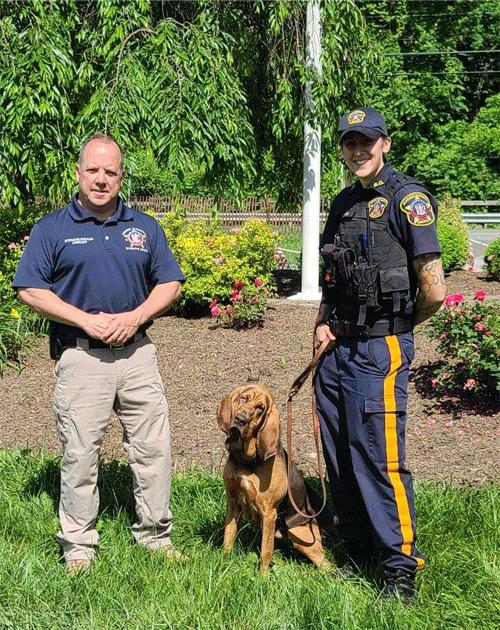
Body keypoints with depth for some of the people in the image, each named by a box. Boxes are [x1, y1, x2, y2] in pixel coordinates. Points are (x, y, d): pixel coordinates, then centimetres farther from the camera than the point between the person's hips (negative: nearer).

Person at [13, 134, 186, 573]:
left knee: (153, 447, 5)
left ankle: (155, 535, 20)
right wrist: (87, 320, -12)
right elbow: (30, 290, -2)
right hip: (80, 356, -3)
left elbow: (170, 283, 11)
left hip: (137, 352, 3)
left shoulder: (145, 228, 12)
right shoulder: (52, 228, 3)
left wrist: (135, 317, -7)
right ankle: (79, 546, 15)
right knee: (80, 453, 1)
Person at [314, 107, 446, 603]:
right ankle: (358, 553, 27)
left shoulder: (407, 198, -9)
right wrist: (323, 324, 8)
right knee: (339, 458, 12)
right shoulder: (342, 204, 15)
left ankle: (401, 568, 6)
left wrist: (396, 327, 1)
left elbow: (434, 291, -14)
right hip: (336, 351, 8)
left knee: (379, 459, -7)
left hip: (379, 351, -8)